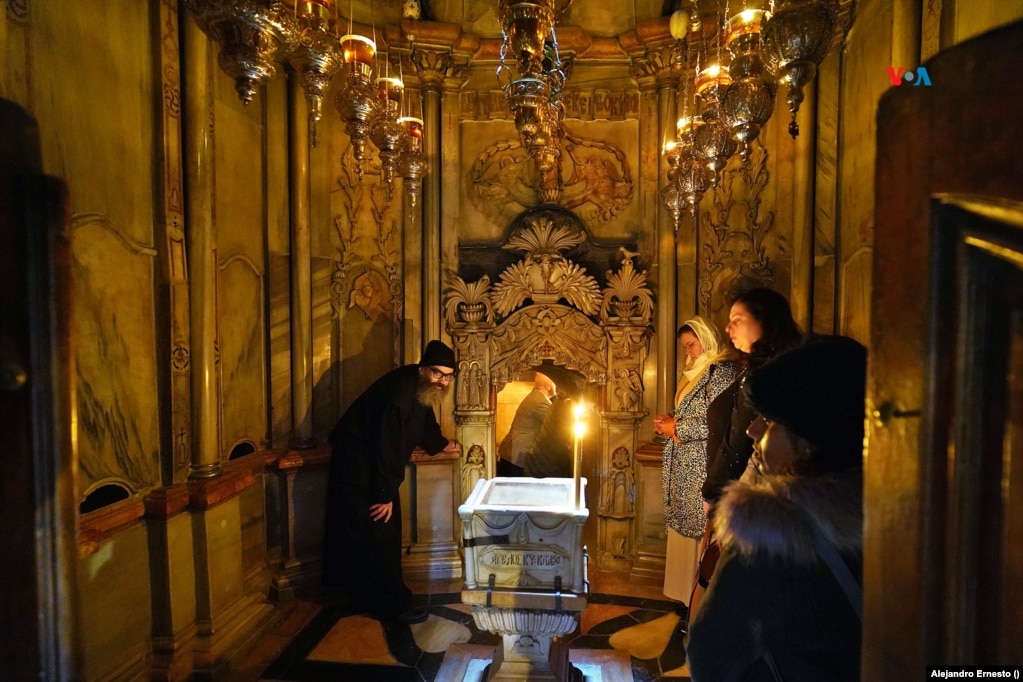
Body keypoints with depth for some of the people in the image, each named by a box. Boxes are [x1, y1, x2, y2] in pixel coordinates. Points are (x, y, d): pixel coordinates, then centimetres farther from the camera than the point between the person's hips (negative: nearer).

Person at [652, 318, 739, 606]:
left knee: (702, 533, -2)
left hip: (705, 471, -9)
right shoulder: (699, 372, 17)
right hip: (689, 469, 9)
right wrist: (671, 423, 5)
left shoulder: (722, 370, -12)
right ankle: (688, 596, 25)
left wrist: (677, 428, -13)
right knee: (685, 530, 13)